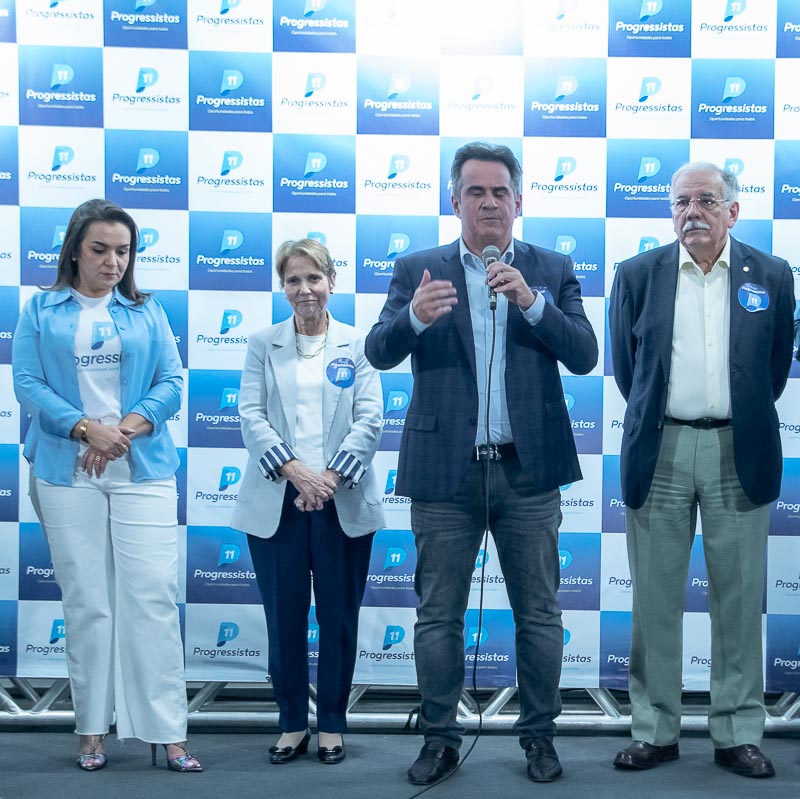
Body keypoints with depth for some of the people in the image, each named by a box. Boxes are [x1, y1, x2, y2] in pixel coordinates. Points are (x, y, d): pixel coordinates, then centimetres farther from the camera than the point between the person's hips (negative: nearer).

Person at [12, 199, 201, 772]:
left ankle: (169, 733, 1)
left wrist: (126, 430, -11)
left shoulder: (147, 312, 12)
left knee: (153, 597, -4)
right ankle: (93, 730, 14)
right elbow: (28, 383, -1)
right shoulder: (41, 311, 9)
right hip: (67, 474, 0)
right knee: (87, 601, 3)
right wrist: (88, 428, -14)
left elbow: (171, 382, 4)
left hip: (143, 473, 1)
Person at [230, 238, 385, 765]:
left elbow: (370, 419, -2)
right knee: (284, 618, 6)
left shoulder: (358, 344, 7)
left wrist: (332, 475, -15)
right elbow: (251, 415, -1)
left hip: (343, 502, 0)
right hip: (276, 501, 1)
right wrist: (293, 469, -16)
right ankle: (292, 723, 20)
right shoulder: (263, 345, 9)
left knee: (339, 617, 6)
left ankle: (332, 725, 20)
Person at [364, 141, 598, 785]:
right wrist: (414, 317, -28)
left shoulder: (552, 271, 6)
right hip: (445, 469, 0)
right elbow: (378, 353, -7)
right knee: (438, 616, 8)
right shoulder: (417, 270, 4)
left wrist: (531, 301, -19)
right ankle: (441, 739, 23)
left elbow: (584, 356, -4)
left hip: (528, 468, 1)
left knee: (539, 614, 9)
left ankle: (539, 736, 26)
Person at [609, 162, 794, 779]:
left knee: (740, 599, 6)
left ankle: (739, 735, 17)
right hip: (661, 451, 0)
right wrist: (655, 418, 10)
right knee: (655, 599, 6)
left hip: (739, 453, 0)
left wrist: (743, 420, 13)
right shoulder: (638, 275, 4)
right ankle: (655, 731, 17)